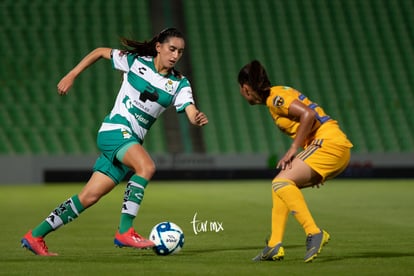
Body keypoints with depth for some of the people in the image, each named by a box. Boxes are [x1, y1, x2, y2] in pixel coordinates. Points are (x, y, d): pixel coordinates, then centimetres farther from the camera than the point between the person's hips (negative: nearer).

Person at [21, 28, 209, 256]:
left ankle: (35, 236, 13)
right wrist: (71, 76, 7)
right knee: (146, 166, -33)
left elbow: (192, 113, -9)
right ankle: (124, 231, -33)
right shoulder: (136, 61, -2)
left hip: (132, 142, 5)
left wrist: (199, 119, -33)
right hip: (115, 130, -5)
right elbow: (100, 52, 11)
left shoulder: (179, 83, 5)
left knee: (88, 197, 3)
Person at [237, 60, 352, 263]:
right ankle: (275, 246, 7)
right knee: (280, 184, 13)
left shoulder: (275, 97, -9)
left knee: (281, 182, -20)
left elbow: (308, 114, -21)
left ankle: (314, 233, -26)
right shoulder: (277, 95, 20)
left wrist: (294, 149, -16)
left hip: (329, 143, -10)